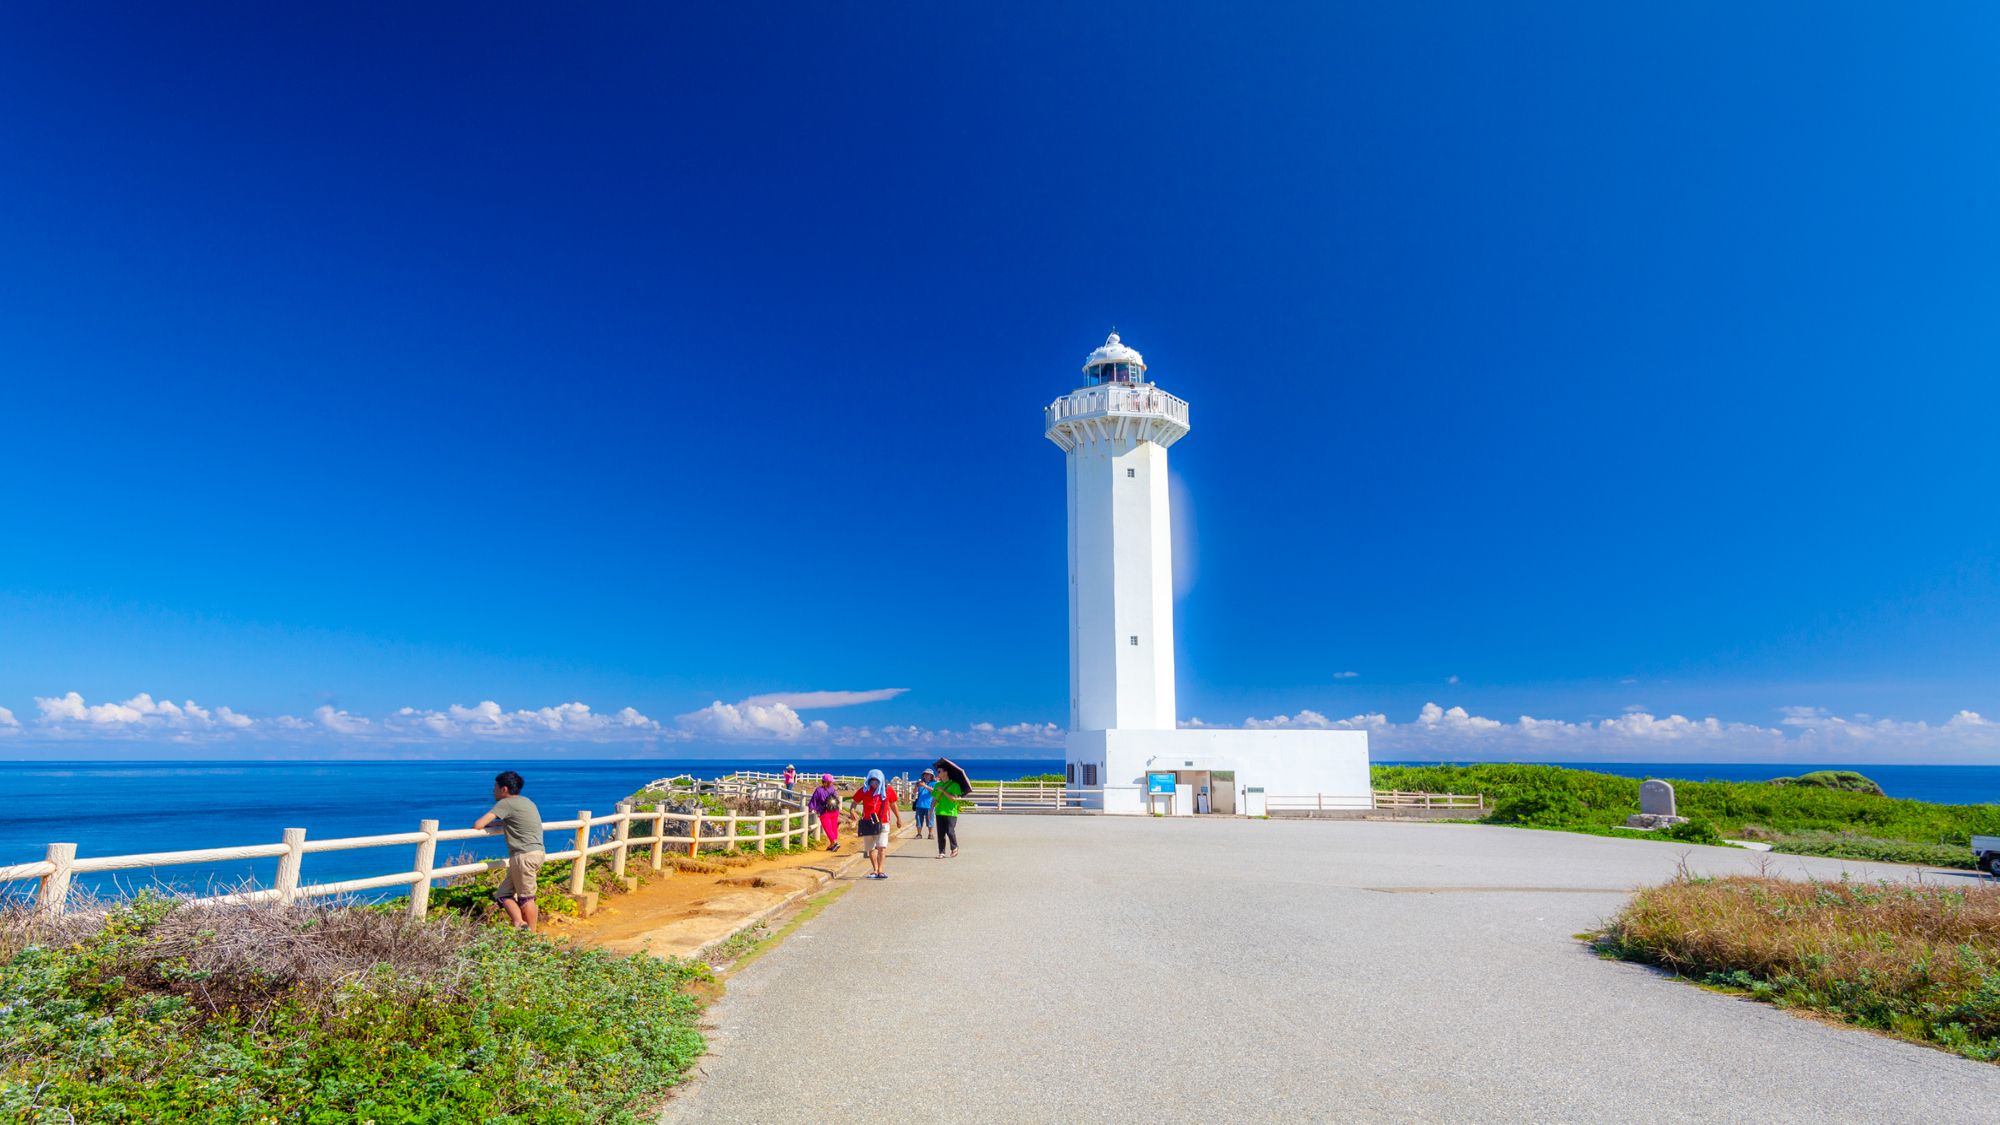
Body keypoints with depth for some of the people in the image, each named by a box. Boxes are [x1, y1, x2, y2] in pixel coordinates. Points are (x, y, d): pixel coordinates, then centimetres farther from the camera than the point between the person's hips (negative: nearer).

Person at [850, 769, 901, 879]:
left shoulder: (888, 790, 1)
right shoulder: (864, 790, 1)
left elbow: (893, 805, 13)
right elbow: (855, 802, 4)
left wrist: (898, 818, 20)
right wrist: (852, 811, -18)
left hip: (882, 823, -2)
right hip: (868, 823, 2)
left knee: (882, 847, -13)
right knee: (870, 848, 10)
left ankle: (880, 870, -10)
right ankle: (875, 870, 22)